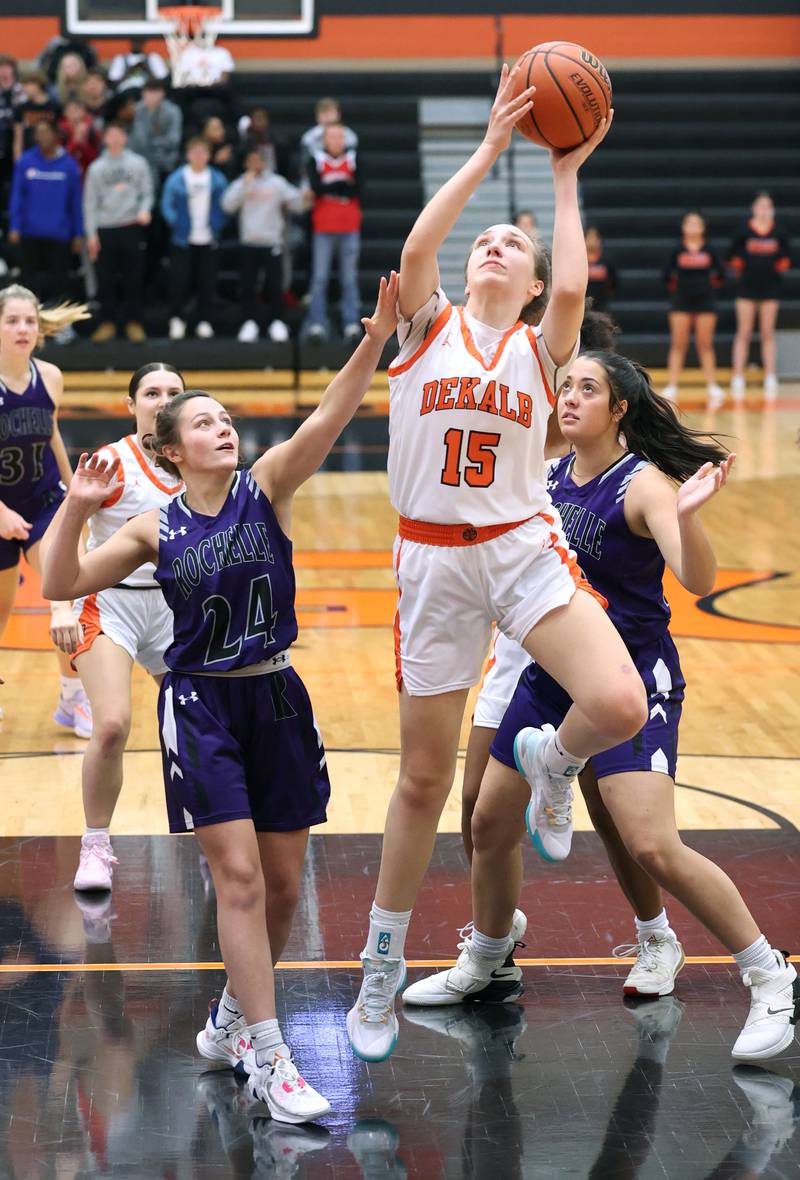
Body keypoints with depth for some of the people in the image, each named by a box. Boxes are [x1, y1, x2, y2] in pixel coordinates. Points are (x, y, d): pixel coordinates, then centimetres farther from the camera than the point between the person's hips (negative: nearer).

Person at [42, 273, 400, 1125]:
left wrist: (374, 343, -32)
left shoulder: (266, 489, -1)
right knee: (239, 876, -10)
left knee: (283, 885, 7)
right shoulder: (156, 528, 1)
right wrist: (76, 509, -13)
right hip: (201, 706, -2)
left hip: (277, 701, 2)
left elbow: (327, 420, -17)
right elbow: (62, 585, 2)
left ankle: (233, 1016, 29)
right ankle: (267, 1058, -7)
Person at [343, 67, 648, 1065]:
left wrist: (564, 178, -8)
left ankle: (555, 760, 13)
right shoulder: (428, 327, 6)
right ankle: (382, 968, 22)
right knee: (424, 777, 5)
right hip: (432, 561, 0)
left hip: (524, 549, 0)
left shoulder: (541, 347, 6)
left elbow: (573, 287, -16)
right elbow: (414, 249, -14)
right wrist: (491, 148, -13)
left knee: (619, 706, -25)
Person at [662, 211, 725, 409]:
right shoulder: (678, 250, -1)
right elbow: (667, 276, 2)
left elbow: (719, 274, 8)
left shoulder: (709, 250, 1)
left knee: (705, 345, 3)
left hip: (705, 302, 0)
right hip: (682, 303, 0)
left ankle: (712, 388, 6)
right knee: (678, 345, 0)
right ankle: (671, 388, 1)